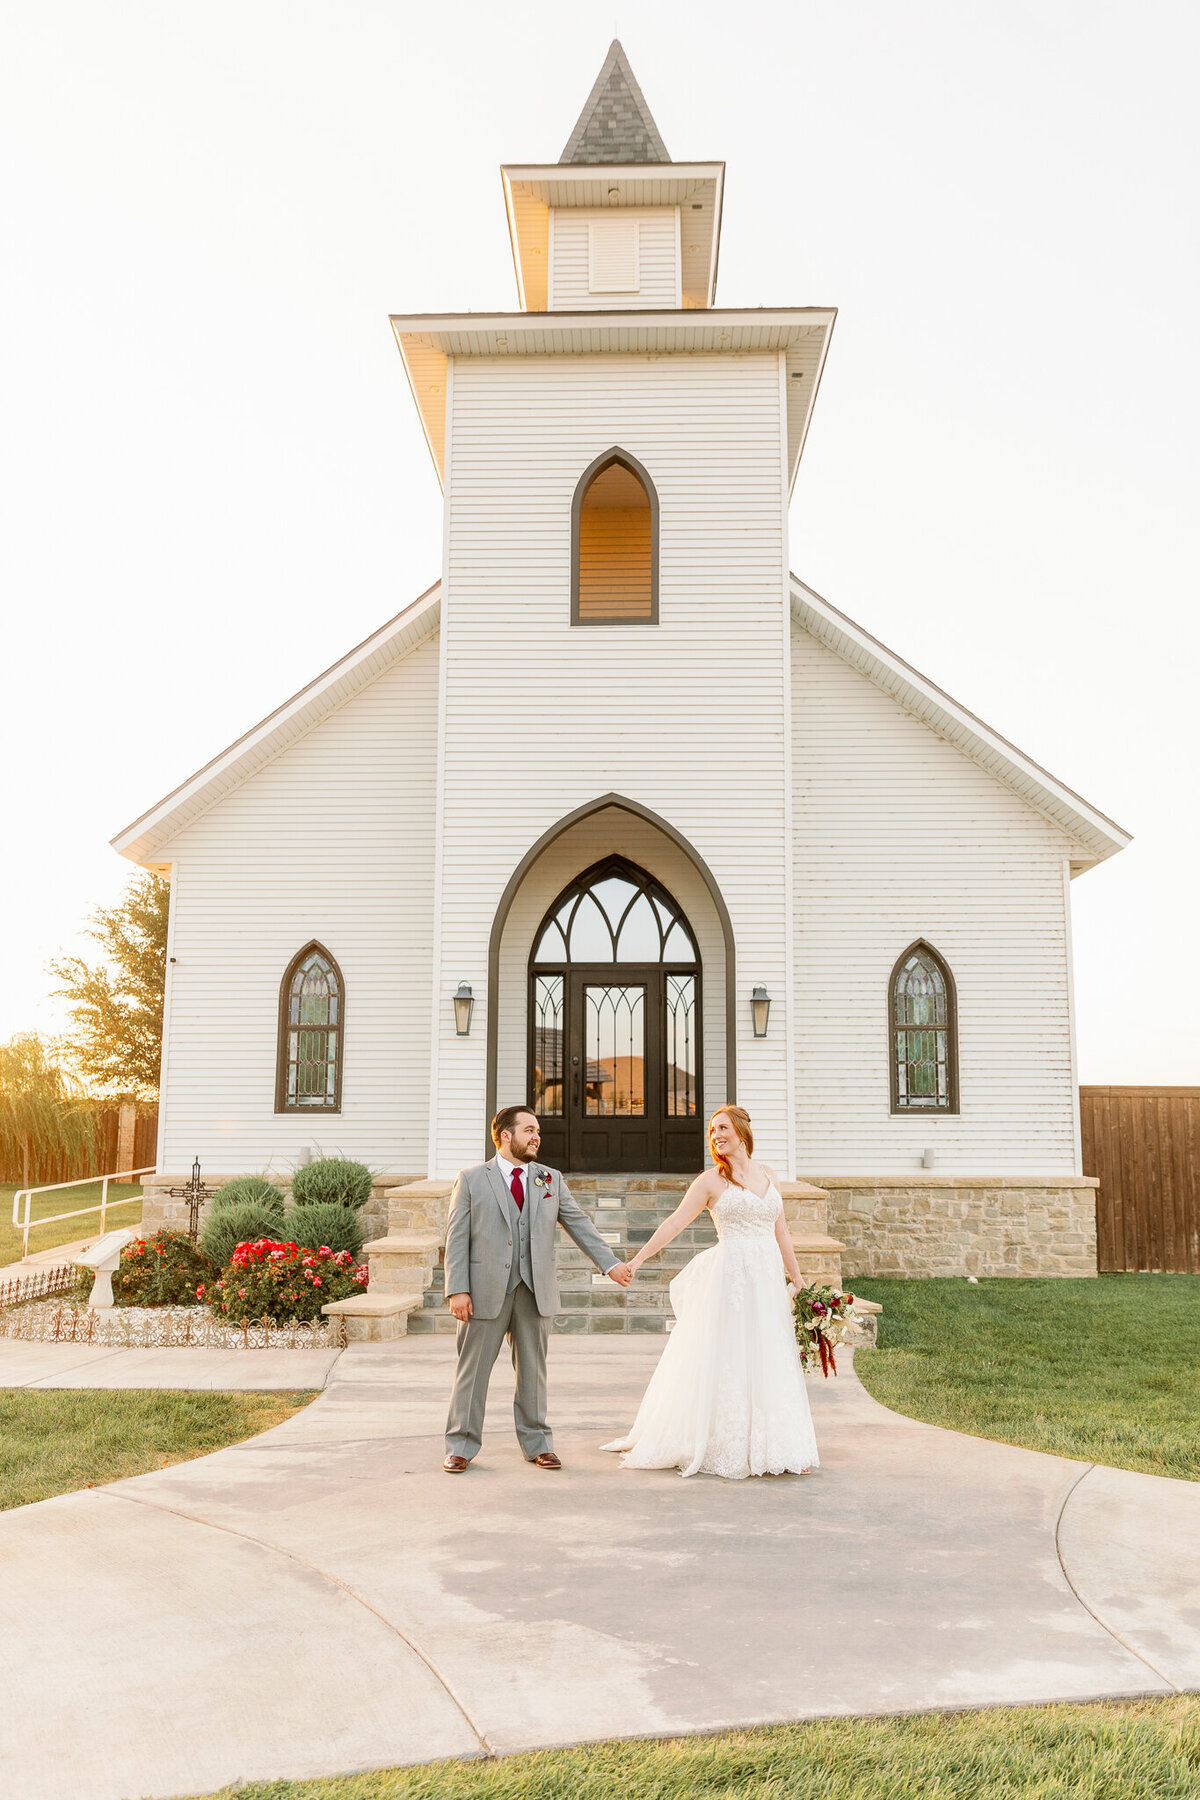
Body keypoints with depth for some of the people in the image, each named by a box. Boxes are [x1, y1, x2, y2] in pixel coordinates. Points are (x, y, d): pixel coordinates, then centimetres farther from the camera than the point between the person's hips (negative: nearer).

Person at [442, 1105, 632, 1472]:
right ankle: (461, 1446, 15)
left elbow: (579, 1224, 9)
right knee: (473, 1369, 3)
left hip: (535, 1290, 3)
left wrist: (610, 1263, -1)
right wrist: (457, 1290, -11)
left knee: (533, 1369, 11)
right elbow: (457, 1238, -3)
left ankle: (537, 1444, 22)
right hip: (486, 1289, -3)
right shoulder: (472, 1180, 1)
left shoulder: (551, 1179, 10)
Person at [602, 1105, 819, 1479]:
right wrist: (636, 1261, -12)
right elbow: (674, 1223, -5)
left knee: (771, 1361, 6)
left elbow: (780, 1232, 16)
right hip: (729, 1277, -4)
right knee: (724, 1361, -1)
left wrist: (797, 1280, 16)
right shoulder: (711, 1180, -1)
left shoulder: (768, 1175, 12)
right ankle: (728, 1448, 9)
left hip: (768, 1279, 4)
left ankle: (778, 1448, 14)